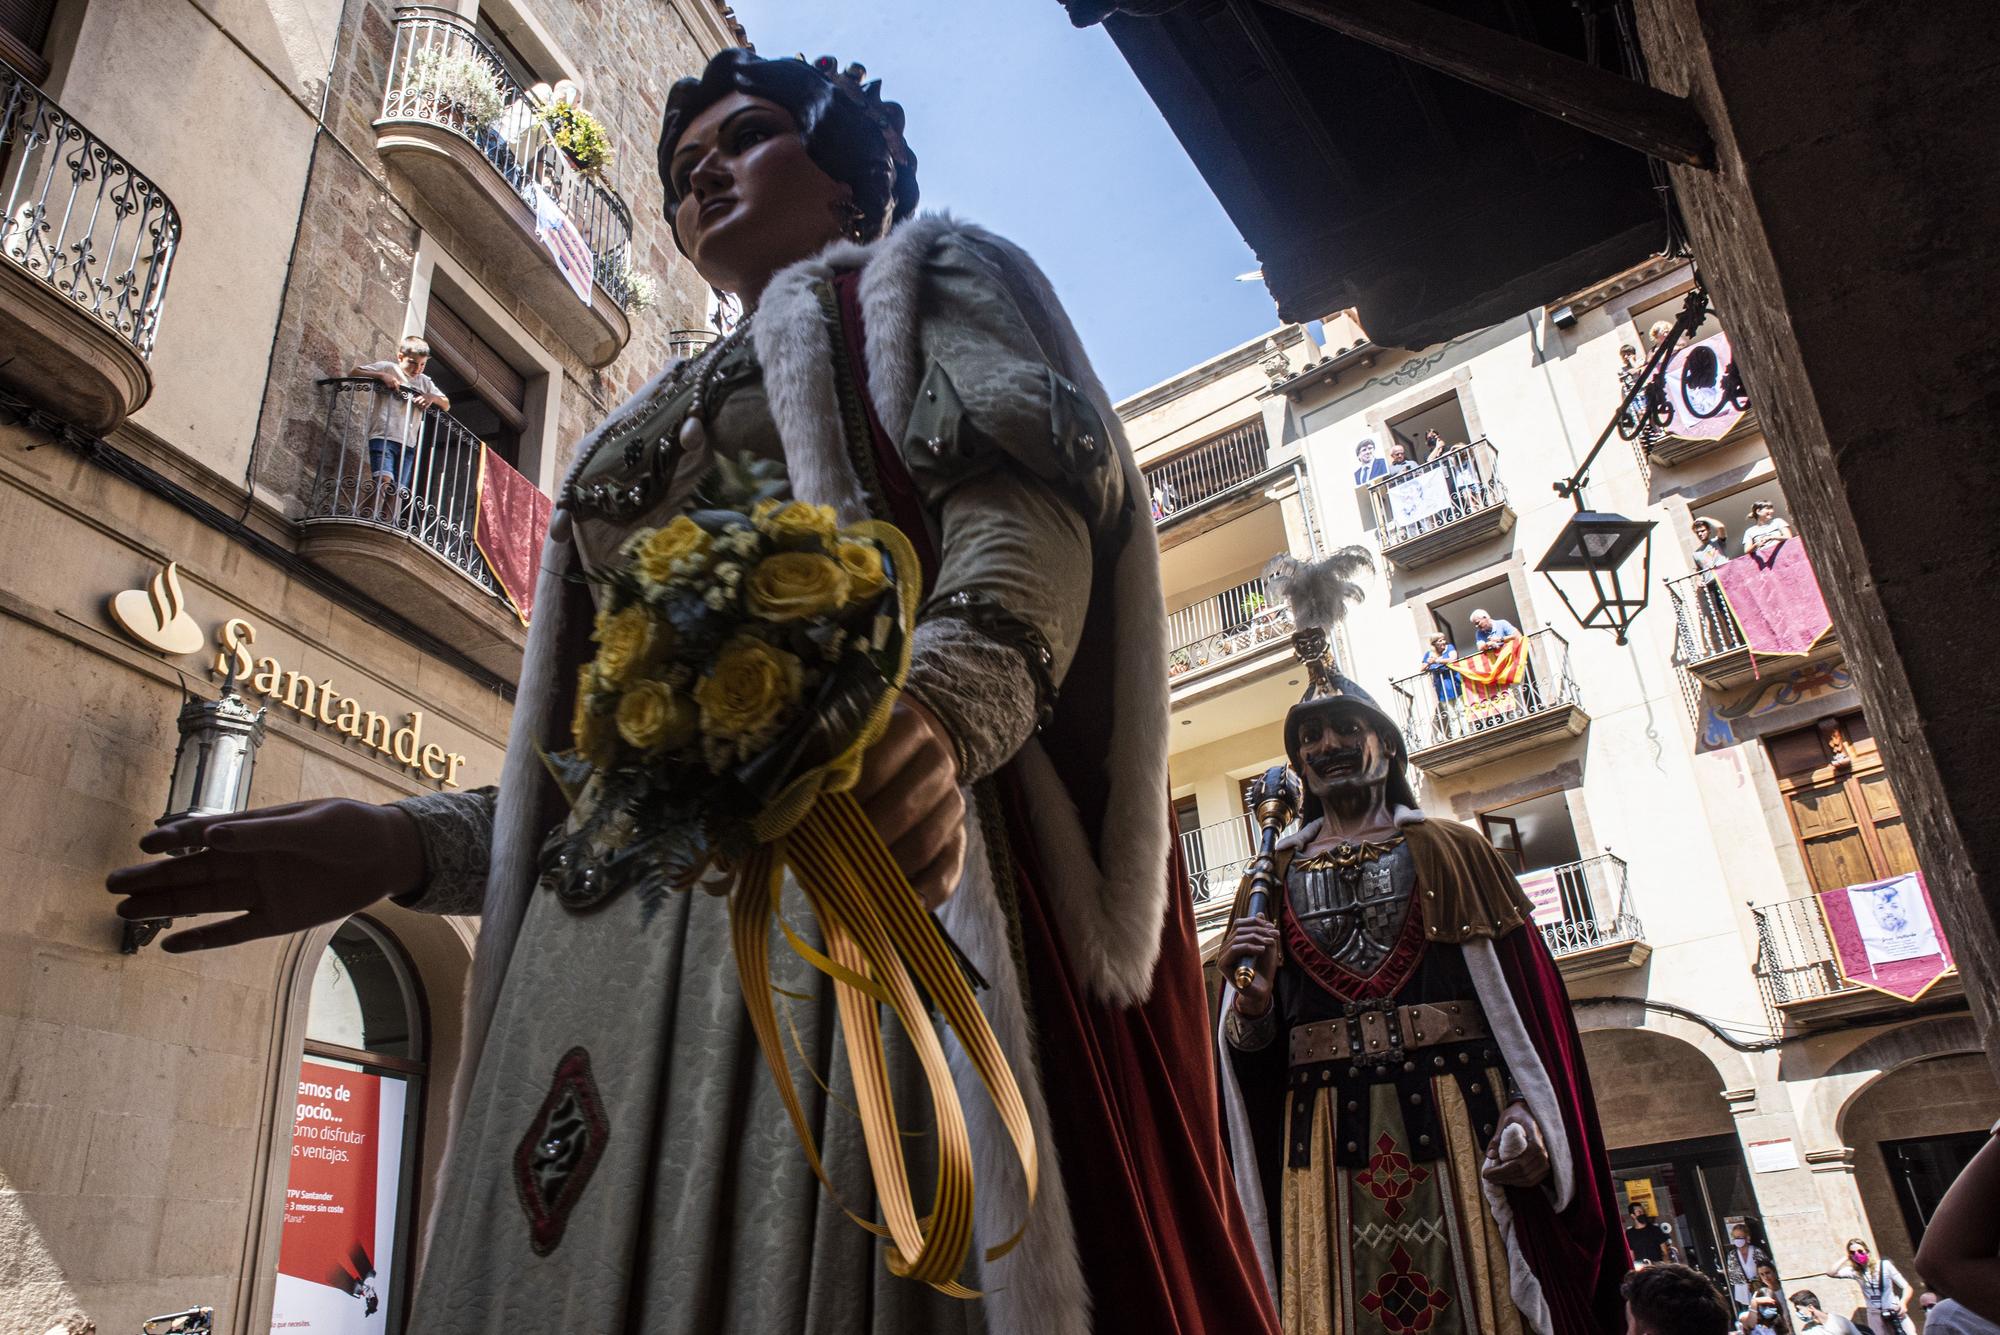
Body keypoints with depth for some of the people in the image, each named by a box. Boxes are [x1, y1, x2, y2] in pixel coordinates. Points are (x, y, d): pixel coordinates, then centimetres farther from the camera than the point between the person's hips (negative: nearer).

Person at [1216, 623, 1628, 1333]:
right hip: (1324, 1137, 1)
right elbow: (1250, 1048, 9)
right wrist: (1252, 1005, -13)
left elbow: (1525, 993, 2)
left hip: (1461, 1120, -1)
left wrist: (1528, 1113, -12)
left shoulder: (1450, 850, 10)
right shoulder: (1273, 882, 13)